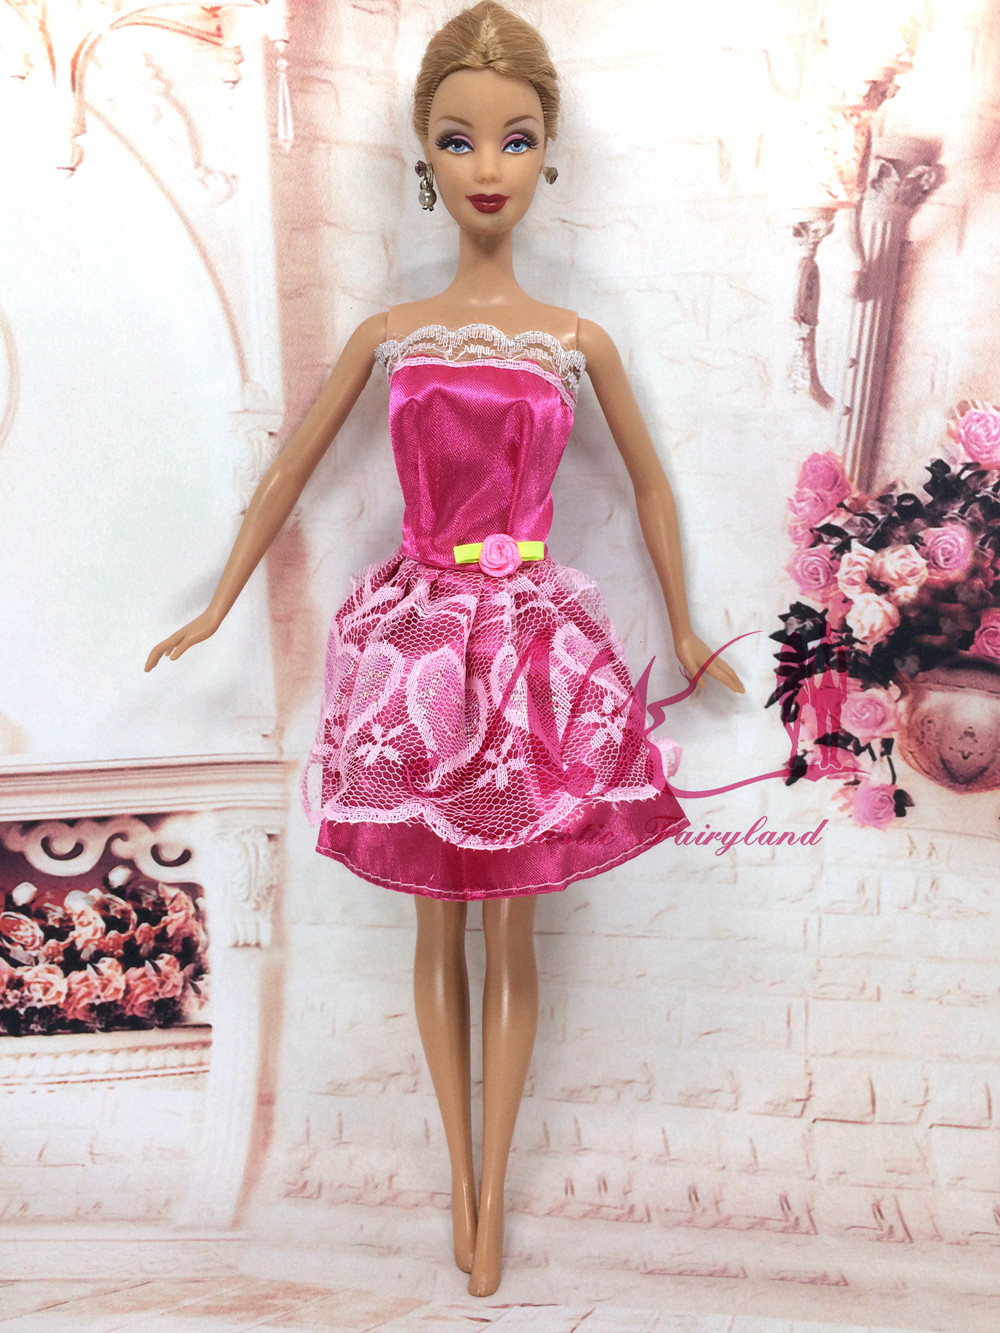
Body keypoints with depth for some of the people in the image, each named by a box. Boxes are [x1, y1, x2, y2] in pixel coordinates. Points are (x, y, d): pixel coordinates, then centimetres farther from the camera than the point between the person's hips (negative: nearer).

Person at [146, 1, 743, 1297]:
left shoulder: (577, 341, 2)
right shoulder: (387, 334, 3)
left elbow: (650, 484, 13)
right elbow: (290, 471, 11)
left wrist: (684, 629, 16)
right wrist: (216, 610, 14)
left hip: (532, 642, 0)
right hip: (418, 640, 1)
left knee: (513, 932, 7)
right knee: (437, 925, 10)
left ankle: (492, 1189, 25)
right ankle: (462, 1177, 29)